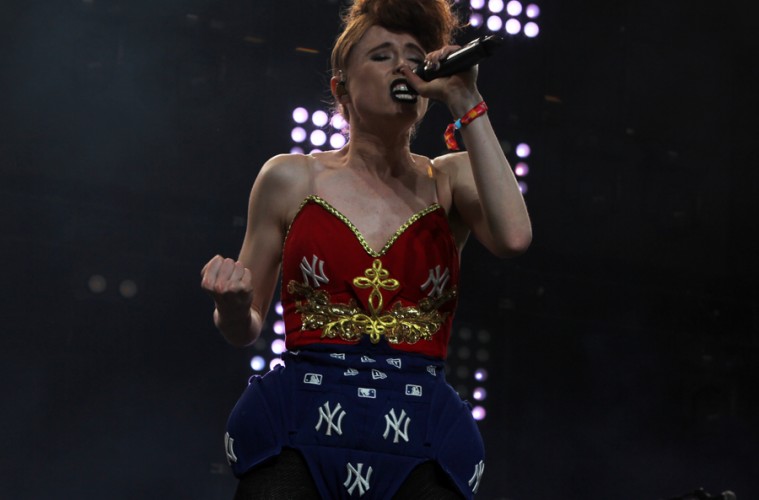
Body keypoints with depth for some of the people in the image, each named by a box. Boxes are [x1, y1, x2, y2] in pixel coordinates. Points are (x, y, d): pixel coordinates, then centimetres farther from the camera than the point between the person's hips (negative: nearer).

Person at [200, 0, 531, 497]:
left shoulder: (451, 180, 9)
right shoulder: (291, 178, 8)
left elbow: (514, 238, -14)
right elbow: (244, 329, 13)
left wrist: (467, 104, -7)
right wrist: (232, 300, -12)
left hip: (418, 437, 1)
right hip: (302, 426, 0)